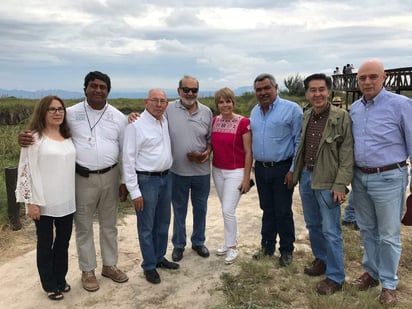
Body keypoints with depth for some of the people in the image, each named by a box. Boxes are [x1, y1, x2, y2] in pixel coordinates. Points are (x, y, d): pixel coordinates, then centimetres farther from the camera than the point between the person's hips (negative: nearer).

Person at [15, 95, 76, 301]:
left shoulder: (68, 136, 8)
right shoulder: (34, 138, -10)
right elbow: (25, 170, -11)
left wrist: (77, 196, 14)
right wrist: (30, 201, -14)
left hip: (66, 201, 5)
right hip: (43, 203, -5)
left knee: (63, 241, 16)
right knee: (45, 244, 11)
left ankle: (60, 279, 35)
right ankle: (50, 285, 26)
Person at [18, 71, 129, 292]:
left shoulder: (118, 117, 1)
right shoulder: (72, 113, -4)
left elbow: (125, 152, 5)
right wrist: (26, 137, -19)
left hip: (110, 176, 2)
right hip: (82, 178, -2)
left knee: (109, 224, 15)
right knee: (83, 226, 9)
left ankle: (109, 266, 33)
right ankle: (87, 271, 27)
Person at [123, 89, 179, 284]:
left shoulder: (166, 122, 6)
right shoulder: (136, 125, -14)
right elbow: (128, 159, -15)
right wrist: (134, 191, -16)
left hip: (166, 178, 7)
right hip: (146, 180, -7)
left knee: (163, 223, 19)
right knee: (146, 226, 7)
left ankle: (159, 257, 37)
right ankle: (149, 266, 23)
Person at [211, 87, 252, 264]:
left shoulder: (243, 122, -13)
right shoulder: (214, 121, 3)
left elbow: (248, 152, -11)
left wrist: (246, 178, -11)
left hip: (235, 172, -5)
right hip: (217, 171, 6)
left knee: (228, 210, -6)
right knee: (226, 209, 16)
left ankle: (232, 248, 12)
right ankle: (232, 238, 34)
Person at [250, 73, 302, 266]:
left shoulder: (291, 109, -11)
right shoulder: (254, 112, 9)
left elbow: (299, 142, -12)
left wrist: (293, 170, -14)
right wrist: (254, 163, 12)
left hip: (282, 169, -5)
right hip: (260, 168, 6)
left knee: (283, 212, 5)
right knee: (267, 209, 17)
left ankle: (286, 251, 22)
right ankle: (267, 246, 31)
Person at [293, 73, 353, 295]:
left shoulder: (341, 117, -10)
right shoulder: (305, 117, 7)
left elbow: (347, 154, -12)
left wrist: (340, 185, -17)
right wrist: (296, 173, 10)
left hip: (327, 181, -6)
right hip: (305, 177, 6)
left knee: (330, 230, 1)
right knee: (312, 225, 19)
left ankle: (335, 277, 16)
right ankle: (321, 260, 39)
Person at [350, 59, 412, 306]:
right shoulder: (355, 108, 6)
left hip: (388, 179, -5)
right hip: (360, 177, 5)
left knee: (389, 235, 6)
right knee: (367, 229, 18)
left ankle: (389, 283, 24)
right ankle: (371, 271, 37)